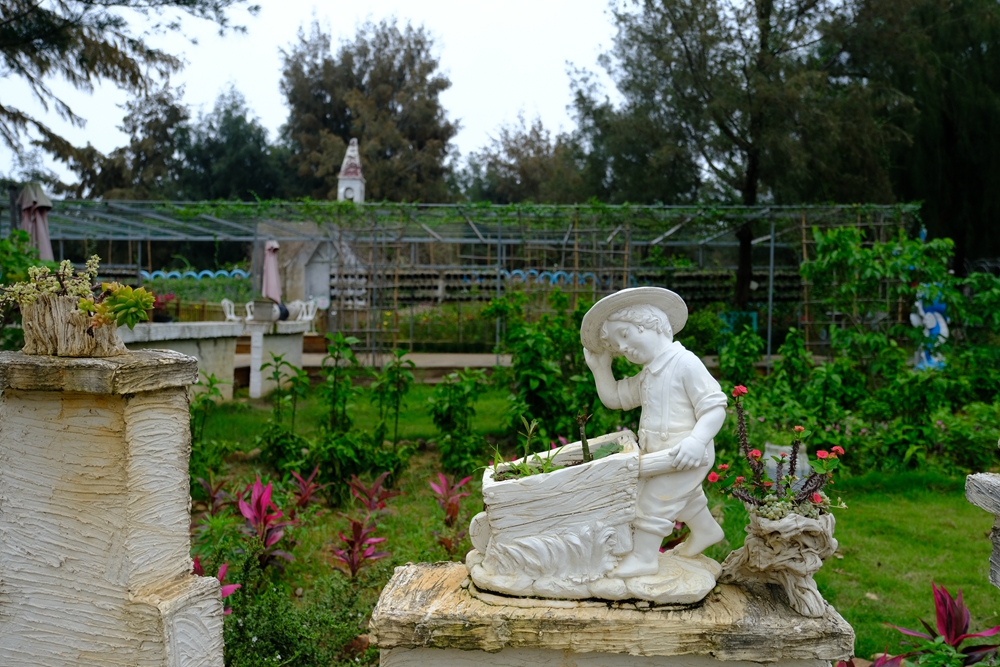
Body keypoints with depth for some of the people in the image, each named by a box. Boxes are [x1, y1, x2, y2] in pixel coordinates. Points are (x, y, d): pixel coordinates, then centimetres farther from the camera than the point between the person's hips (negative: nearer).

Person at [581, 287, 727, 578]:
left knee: (654, 500, -7)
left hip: (685, 455, -10)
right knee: (686, 496, 27)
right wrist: (600, 366, 11)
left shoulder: (685, 363, -18)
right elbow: (613, 396, 19)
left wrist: (696, 440, -34)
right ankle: (705, 531, 49)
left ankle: (644, 556, 5)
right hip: (660, 454, 10)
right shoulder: (646, 376, 12)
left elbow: (714, 407, -22)